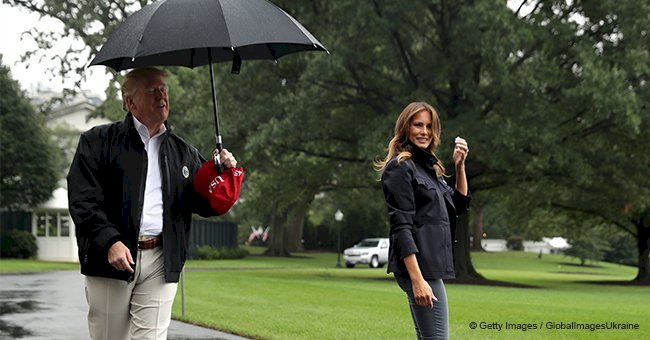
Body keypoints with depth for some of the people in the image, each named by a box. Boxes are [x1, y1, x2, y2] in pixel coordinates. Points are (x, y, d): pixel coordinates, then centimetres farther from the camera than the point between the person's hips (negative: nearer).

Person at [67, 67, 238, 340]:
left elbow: (206, 205, 14)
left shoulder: (183, 153, 16)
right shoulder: (98, 142, 4)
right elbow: (82, 199, -5)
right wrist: (109, 241, -17)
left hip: (161, 263, 2)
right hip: (110, 259, -2)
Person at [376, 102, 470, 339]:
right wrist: (417, 279, -24)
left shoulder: (428, 166, 18)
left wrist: (460, 166, 10)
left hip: (431, 264, 10)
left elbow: (459, 205, 24)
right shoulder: (400, 167, -9)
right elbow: (401, 227, -17)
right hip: (417, 265, -10)